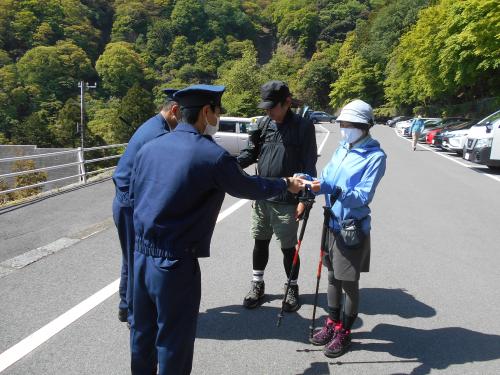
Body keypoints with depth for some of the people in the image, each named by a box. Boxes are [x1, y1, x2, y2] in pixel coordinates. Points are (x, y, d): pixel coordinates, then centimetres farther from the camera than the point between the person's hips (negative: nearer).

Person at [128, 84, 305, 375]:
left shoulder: (149, 148, 3)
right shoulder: (213, 155, -15)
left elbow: (134, 197, 12)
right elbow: (249, 187, -1)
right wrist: (287, 184, 17)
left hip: (141, 256, 7)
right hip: (176, 263, -6)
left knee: (142, 332, 23)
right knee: (174, 340, 12)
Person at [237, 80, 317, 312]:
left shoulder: (303, 127, -7)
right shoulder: (263, 124, 5)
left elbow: (309, 166, -7)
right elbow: (251, 153, 7)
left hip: (287, 201, -4)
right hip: (262, 197, 4)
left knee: (288, 247, 9)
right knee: (260, 241, 15)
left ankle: (292, 288, 30)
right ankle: (257, 284, 34)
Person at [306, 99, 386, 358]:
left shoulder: (375, 156, -14)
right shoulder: (341, 149, 6)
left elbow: (364, 196, -22)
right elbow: (327, 179, 4)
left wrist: (331, 189, -35)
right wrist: (312, 184, -17)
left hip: (353, 228, -6)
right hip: (333, 223, 6)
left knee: (349, 283, 8)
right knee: (333, 277, 18)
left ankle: (344, 332, 26)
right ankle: (332, 324, 36)